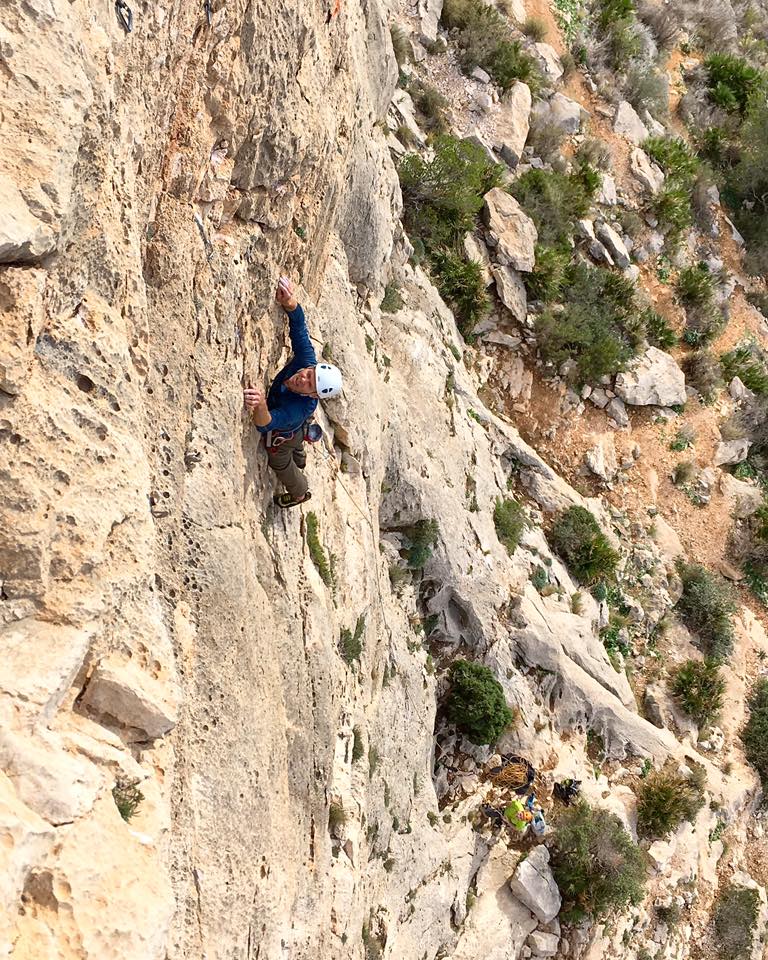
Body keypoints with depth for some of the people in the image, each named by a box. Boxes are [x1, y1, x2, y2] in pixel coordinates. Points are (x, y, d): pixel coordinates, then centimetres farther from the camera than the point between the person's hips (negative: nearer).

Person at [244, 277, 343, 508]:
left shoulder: (299, 408, -53)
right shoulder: (305, 361, -37)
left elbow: (265, 424, -66)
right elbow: (299, 327, -38)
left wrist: (261, 405, -90)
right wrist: (290, 303, -61)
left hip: (280, 437, -6)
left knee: (281, 463, 28)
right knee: (295, 444, 40)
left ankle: (300, 493, 59)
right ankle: (300, 459, 76)